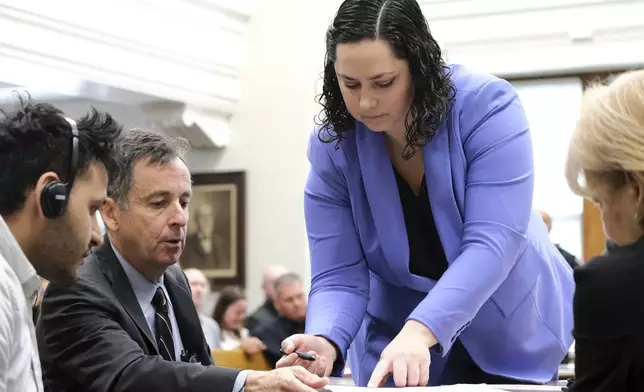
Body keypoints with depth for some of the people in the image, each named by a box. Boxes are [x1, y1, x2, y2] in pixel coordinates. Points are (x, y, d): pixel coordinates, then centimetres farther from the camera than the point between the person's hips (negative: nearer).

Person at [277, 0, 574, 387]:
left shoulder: (486, 107, -24)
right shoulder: (332, 146, -16)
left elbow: (492, 244, -32)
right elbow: (338, 276, -18)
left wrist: (420, 331, -45)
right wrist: (326, 343, -39)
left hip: (511, 327, -1)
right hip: (397, 334, 2)